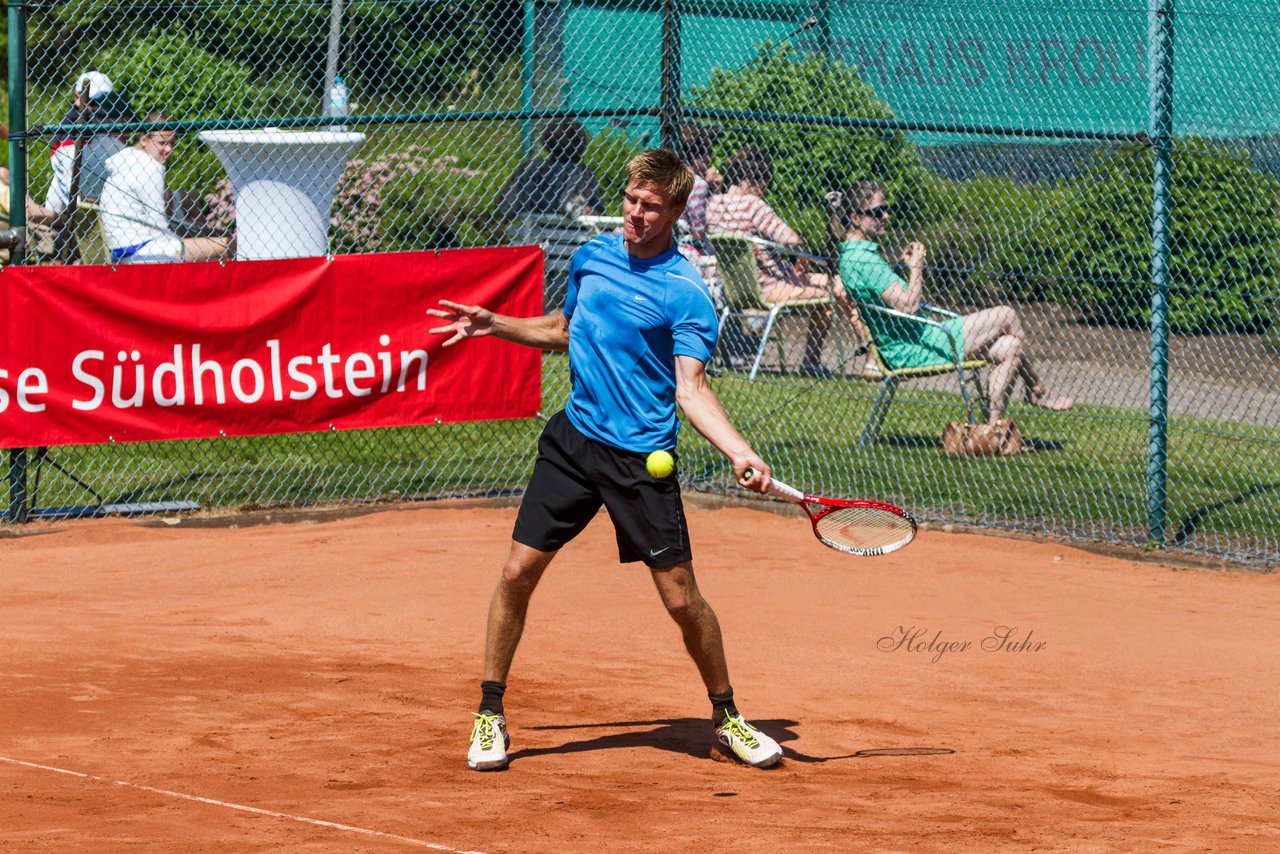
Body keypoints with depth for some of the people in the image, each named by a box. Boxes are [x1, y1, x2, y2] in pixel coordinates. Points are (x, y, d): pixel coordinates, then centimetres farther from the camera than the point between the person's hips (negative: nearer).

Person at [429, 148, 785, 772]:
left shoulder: (684, 293, -11)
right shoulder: (592, 257, 7)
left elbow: (692, 388, -18)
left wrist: (739, 451, -32)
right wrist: (494, 324, 16)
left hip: (643, 458, -5)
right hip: (574, 439, 5)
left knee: (681, 597, -3)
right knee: (518, 570, -1)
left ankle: (726, 718, 17)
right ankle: (490, 717, 12)